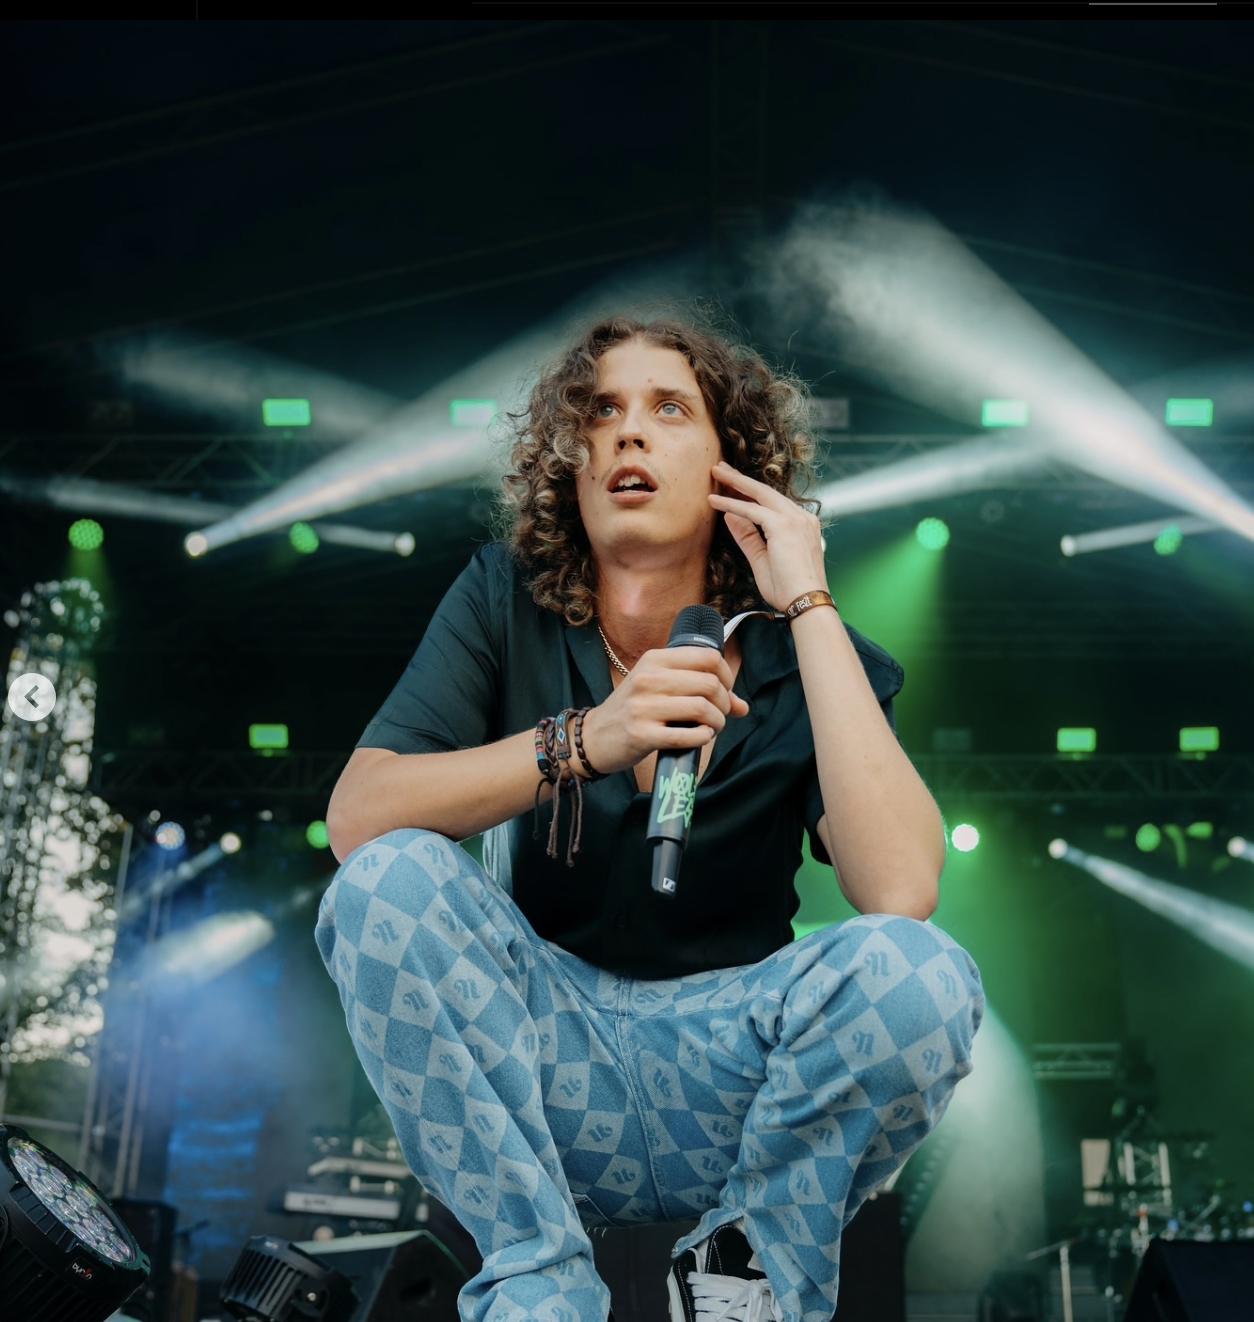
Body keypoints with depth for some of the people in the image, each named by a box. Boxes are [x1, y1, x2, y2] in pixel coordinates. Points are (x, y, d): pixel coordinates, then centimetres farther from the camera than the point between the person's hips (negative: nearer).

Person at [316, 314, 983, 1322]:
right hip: (545, 1062, 1)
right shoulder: (506, 604, -3)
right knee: (388, 880, -24)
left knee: (920, 973, -29)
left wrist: (809, 605, -22)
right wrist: (583, 741, -30)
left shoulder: (801, 654, -7)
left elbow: (902, 890, -25)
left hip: (735, 1066, 0)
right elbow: (356, 817, -16)